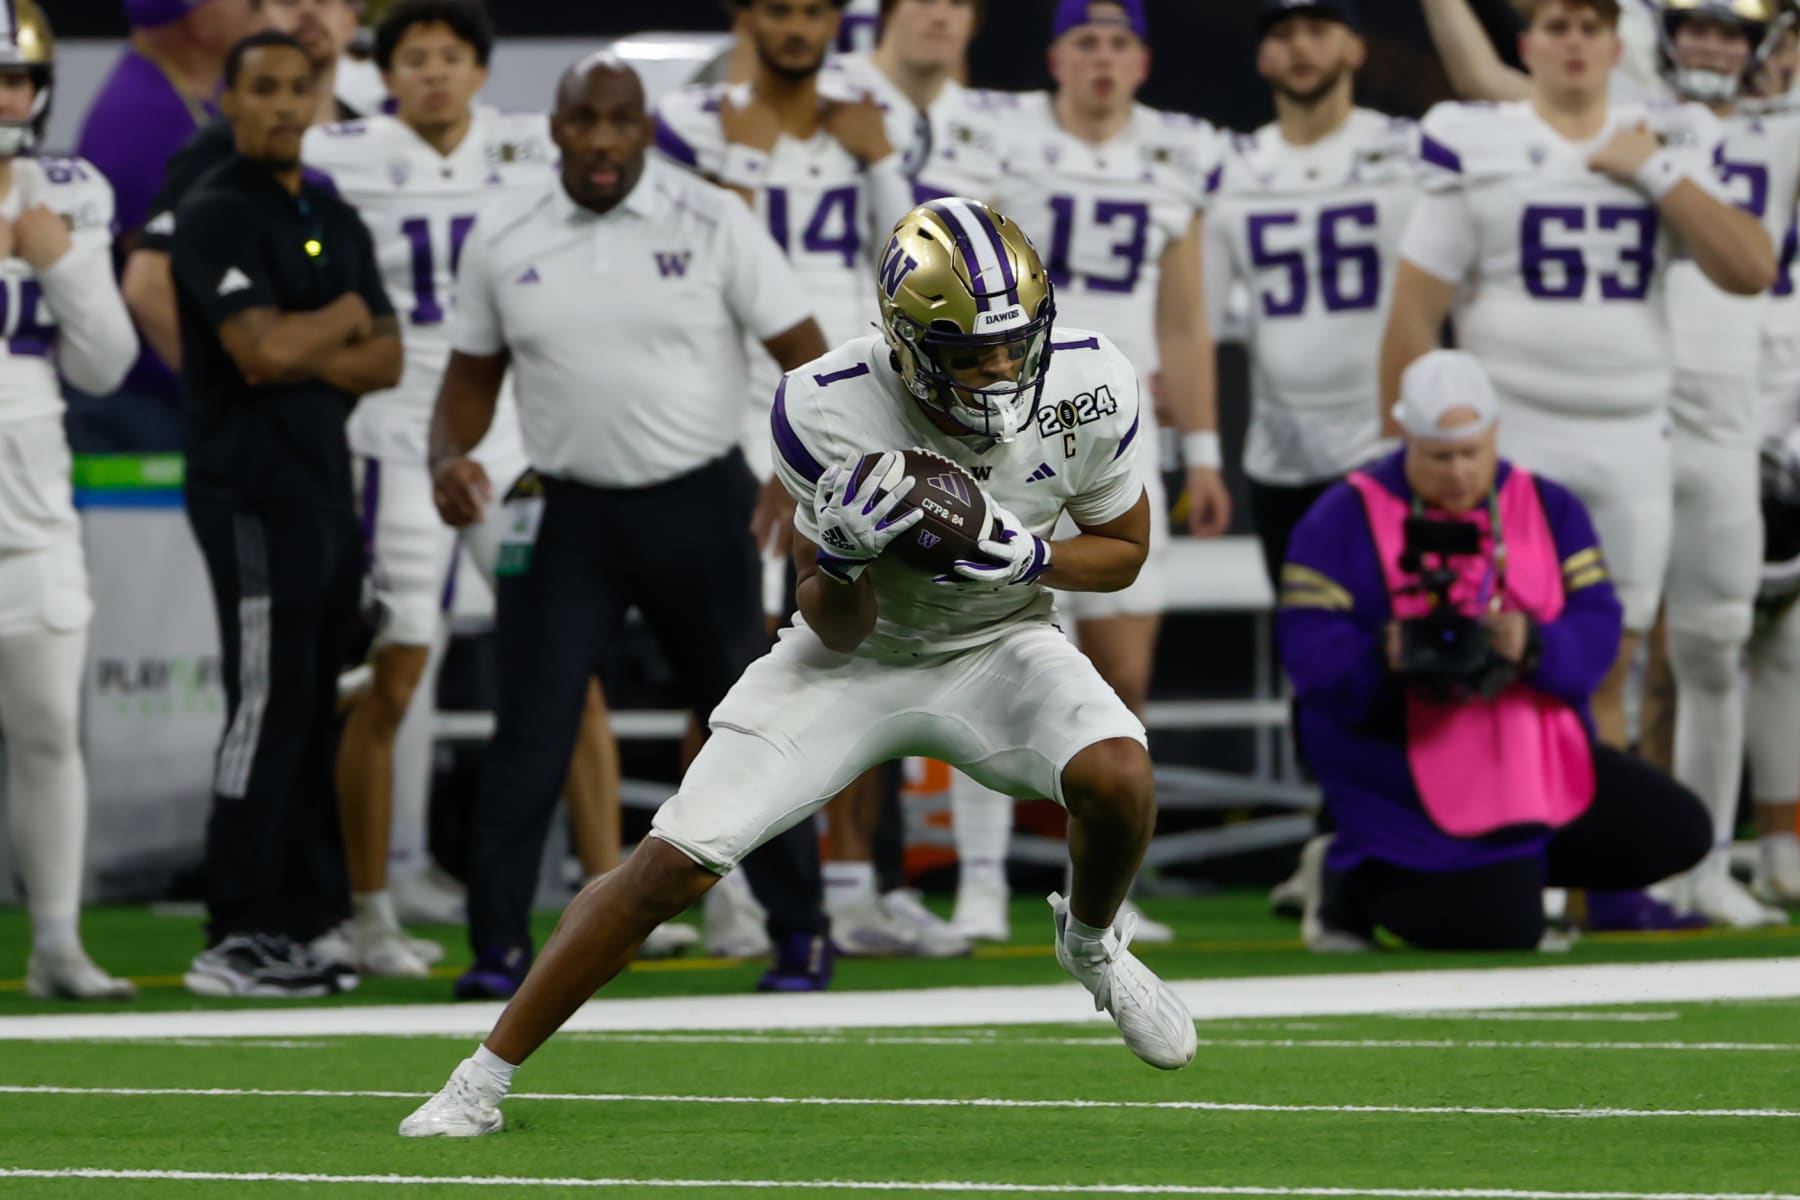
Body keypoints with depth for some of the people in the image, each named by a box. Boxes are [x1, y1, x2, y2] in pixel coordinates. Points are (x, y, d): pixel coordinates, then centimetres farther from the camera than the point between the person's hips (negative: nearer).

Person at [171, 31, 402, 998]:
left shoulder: (334, 219, 17)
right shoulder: (218, 216, -9)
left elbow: (384, 361, 10)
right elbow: (263, 348, -20)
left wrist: (307, 358, -8)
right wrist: (344, 317, -2)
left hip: (324, 483, 8)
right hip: (252, 490, -8)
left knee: (310, 714, 8)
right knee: (268, 708, -11)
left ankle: (293, 925, 12)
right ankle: (236, 942, -10)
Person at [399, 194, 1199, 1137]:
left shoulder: (1088, 389, -22)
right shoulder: (829, 412, -27)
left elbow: (1124, 550, -2)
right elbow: (835, 631, -17)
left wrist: (1032, 559, -24)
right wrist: (840, 557, -40)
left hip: (998, 647, 1)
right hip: (858, 659, -1)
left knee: (1117, 775, -28)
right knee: (673, 863, -13)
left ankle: (1091, 943, 8)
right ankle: (482, 1080, 0)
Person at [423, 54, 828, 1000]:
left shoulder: (711, 223, -5)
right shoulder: (502, 241, 3)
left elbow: (802, 353, -5)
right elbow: (473, 373, 14)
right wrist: (449, 459, -6)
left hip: (700, 504, -1)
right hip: (568, 513, 1)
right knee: (530, 733, -7)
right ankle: (498, 948, -3)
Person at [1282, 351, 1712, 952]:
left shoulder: (1546, 508, 6)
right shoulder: (1348, 519, -6)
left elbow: (1597, 625, -4)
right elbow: (1309, 646, -13)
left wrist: (1535, 644, -27)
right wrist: (1382, 655, -33)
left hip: (1540, 760, 6)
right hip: (1410, 782, -6)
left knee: (1676, 832, -5)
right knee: (1500, 929, -19)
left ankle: (1510, 867, 13)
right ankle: (1355, 881, 9)